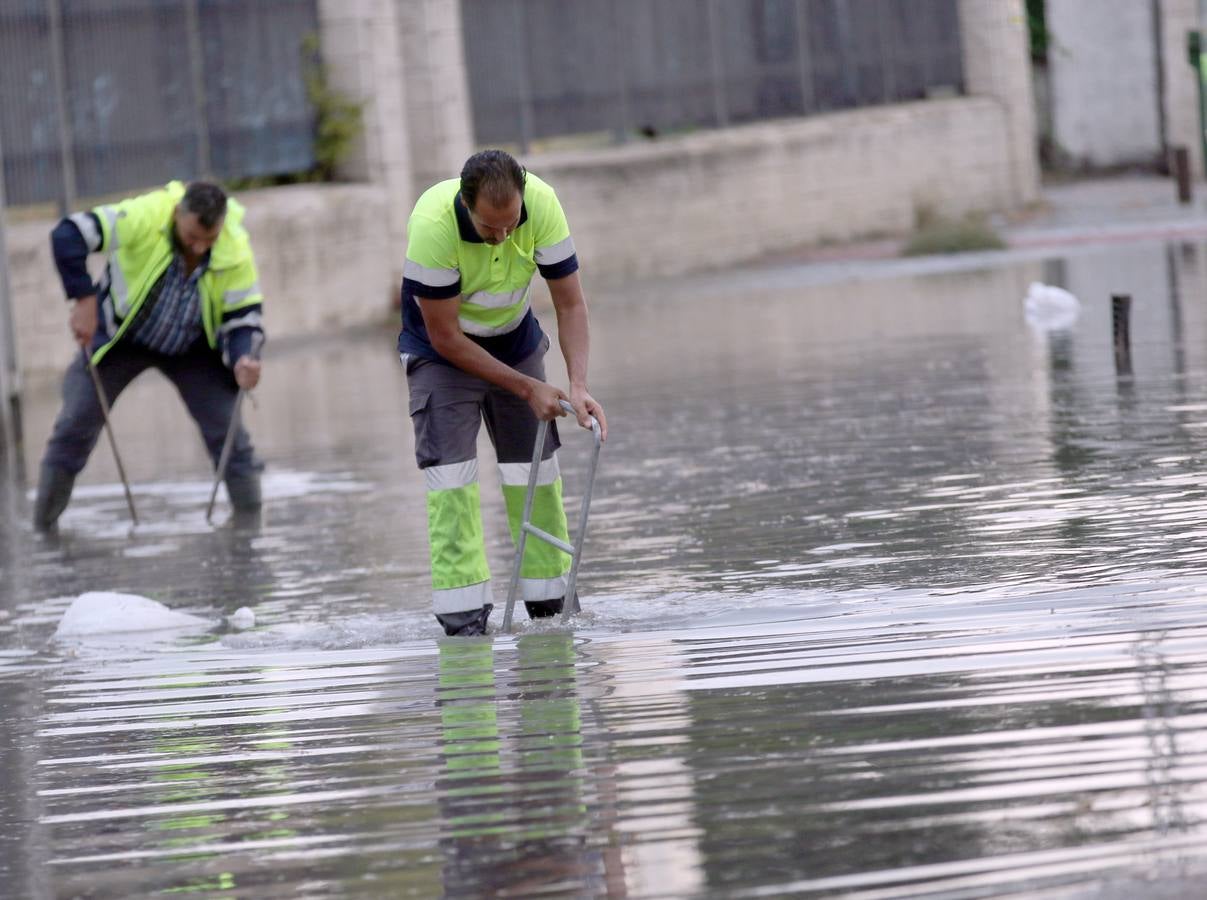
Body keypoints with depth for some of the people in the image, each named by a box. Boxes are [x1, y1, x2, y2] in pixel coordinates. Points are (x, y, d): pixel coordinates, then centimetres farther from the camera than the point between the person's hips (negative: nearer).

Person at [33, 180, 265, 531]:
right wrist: (85, 301, -40)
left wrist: (243, 359, -38)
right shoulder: (146, 217, -35)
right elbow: (67, 236, -37)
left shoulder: (236, 251, -26)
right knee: (75, 424, -5)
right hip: (121, 338, -1)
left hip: (192, 348, 1)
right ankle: (43, 525, 10)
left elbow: (244, 317, -17)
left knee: (228, 432, -10)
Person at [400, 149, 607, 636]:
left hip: (515, 339, 4)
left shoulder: (542, 204, -27)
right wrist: (528, 388, -25)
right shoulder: (433, 223, -36)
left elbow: (570, 303, -17)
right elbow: (445, 337, -27)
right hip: (442, 348, -4)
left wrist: (578, 385, -30)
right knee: (451, 470, -15)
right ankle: (461, 612, -15)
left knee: (536, 467, 3)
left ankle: (550, 603, 13)